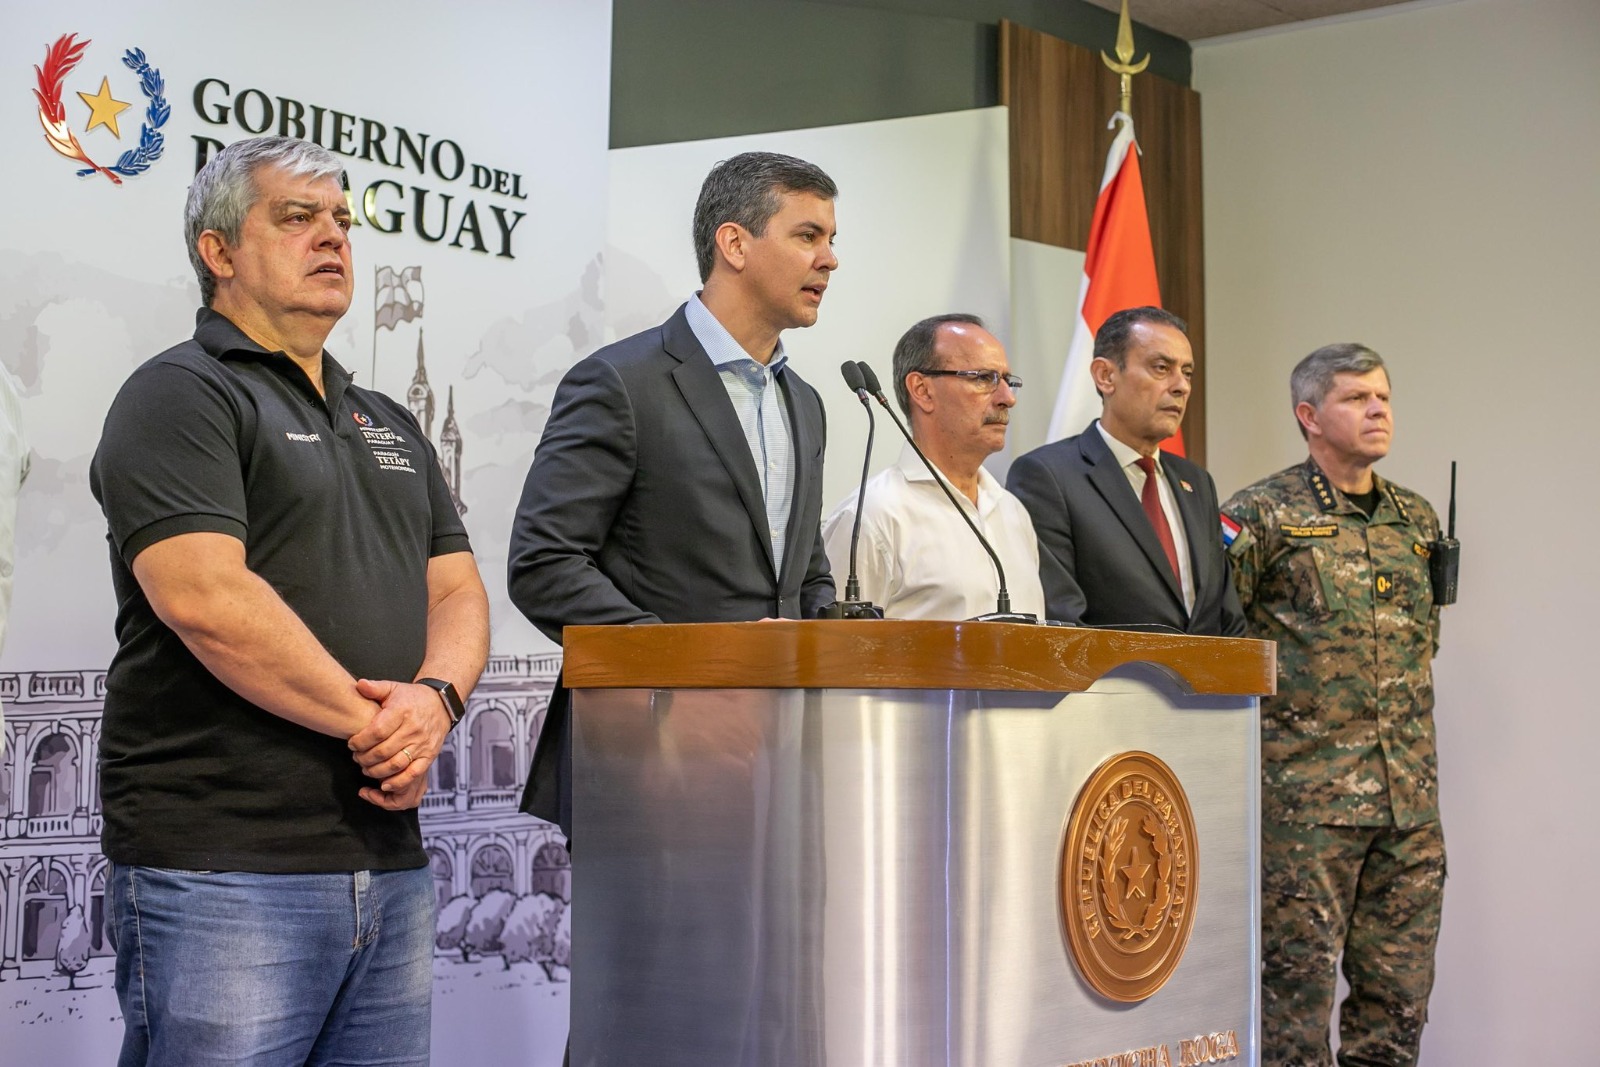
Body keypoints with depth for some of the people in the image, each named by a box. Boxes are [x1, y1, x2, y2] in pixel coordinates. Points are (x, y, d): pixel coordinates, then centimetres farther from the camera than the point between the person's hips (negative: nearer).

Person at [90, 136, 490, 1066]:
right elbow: (203, 597, -17)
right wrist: (371, 723, -12)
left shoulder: (391, 425, 21)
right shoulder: (181, 396, -3)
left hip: (391, 865, 7)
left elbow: (458, 592, 14)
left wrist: (435, 699, -9)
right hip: (223, 869, -7)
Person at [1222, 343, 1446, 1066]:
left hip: (1411, 795, 6)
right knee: (1298, 983, -1)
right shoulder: (1262, 514, -5)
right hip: (1305, 791, -6)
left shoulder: (1418, 518, 14)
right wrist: (1265, 702, -7)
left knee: (1401, 988, 10)